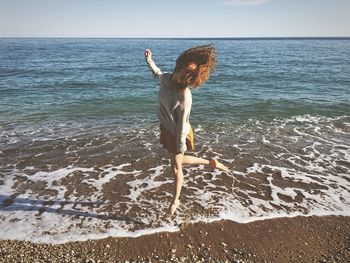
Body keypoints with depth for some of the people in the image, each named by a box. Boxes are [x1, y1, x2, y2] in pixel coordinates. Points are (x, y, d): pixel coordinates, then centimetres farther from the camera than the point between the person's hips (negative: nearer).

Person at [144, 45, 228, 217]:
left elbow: (182, 126, -26)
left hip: (176, 133, -8)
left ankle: (175, 201, 35)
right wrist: (149, 61, 11)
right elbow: (157, 75, 15)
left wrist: (180, 148, -18)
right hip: (165, 128, 8)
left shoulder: (185, 97, -33)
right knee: (177, 162, 24)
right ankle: (211, 163, 42)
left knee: (176, 168, 10)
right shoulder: (166, 78, -13)